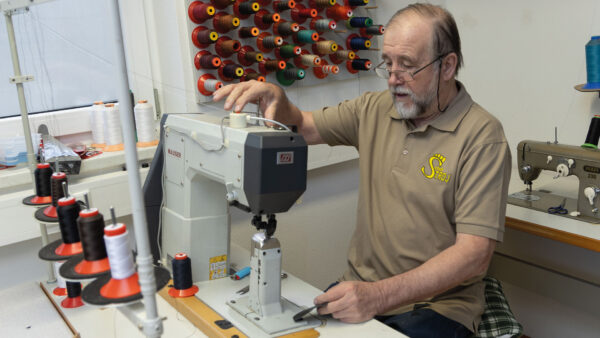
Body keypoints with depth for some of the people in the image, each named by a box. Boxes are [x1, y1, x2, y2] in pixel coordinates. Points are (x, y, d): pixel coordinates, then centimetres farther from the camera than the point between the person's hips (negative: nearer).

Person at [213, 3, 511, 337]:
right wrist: (276, 99, -9)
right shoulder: (374, 108, 5)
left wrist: (379, 295, -29)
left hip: (436, 304, -4)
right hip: (359, 288, 4)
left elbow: (475, 254, -19)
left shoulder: (482, 135, -13)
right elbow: (302, 126, 14)